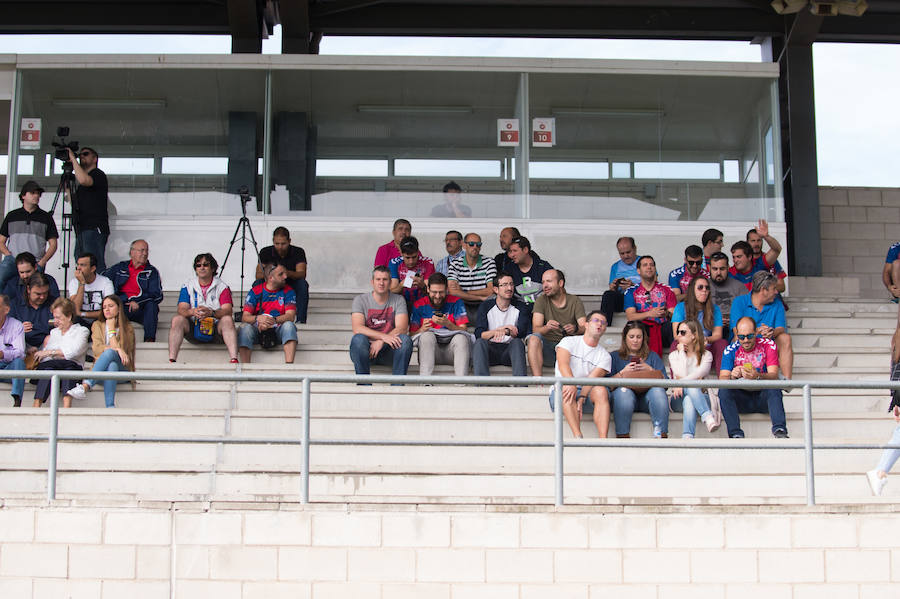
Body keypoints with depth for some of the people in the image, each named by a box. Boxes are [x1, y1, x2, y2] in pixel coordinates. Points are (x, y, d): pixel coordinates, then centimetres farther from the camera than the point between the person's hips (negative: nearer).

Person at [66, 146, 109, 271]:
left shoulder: (98, 175, 0)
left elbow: (84, 180, -21)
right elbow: (72, 202, 28)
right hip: (82, 230, 9)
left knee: (96, 268, -18)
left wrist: (73, 159, -9)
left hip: (94, 229, -9)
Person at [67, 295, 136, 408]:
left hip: (121, 369, -1)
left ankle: (85, 386, -56)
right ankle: (110, 407, -58)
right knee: (112, 366, -38)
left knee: (109, 353, -36)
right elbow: (97, 348, 1)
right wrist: (118, 349, -15)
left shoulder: (128, 328, 14)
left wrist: (112, 329, 7)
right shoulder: (97, 325, 20)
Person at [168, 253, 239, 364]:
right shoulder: (188, 286, 7)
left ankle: (234, 360, -44)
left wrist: (211, 313, -34)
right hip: (193, 328, 2)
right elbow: (181, 309, -5)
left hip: (215, 328, -2)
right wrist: (192, 312, -30)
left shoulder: (222, 286, 1)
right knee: (177, 319, -24)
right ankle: (171, 360, -32)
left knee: (227, 319, -31)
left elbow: (227, 310, -13)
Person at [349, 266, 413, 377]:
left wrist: (380, 342, -22)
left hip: (388, 351, 1)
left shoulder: (398, 300, 7)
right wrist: (383, 336, -26)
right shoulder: (360, 300, 2)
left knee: (405, 339, -28)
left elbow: (403, 328, -7)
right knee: (358, 339, -33)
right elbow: (357, 328, -13)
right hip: (366, 348, -1)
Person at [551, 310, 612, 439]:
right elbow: (563, 364, -13)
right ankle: (578, 437, -48)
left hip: (587, 394, 2)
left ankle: (603, 441, -44)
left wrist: (581, 398, -24)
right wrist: (571, 384, -34)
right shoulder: (569, 341, 8)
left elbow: (593, 378, -5)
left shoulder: (605, 356, 12)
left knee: (601, 390, -30)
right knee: (567, 389, -35)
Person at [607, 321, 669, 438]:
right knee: (623, 391, -36)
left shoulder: (652, 356, 26)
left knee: (658, 390, -32)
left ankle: (661, 435, -41)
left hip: (647, 396, 1)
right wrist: (622, 372, -6)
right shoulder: (615, 356, 22)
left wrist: (650, 370, -3)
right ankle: (622, 436, -42)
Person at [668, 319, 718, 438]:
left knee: (689, 400, -38)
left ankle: (687, 436, -55)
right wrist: (682, 352, 1)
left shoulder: (706, 355, 10)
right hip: (677, 400, 0)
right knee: (690, 386, -36)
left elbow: (699, 374, -11)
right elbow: (681, 375, -7)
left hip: (699, 397, 0)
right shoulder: (673, 355, 13)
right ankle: (708, 416, -57)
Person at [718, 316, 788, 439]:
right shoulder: (731, 350, -1)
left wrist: (758, 376, -37)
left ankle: (780, 431, -43)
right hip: (742, 398, 1)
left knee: (774, 389, -32)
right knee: (723, 391, -27)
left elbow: (774, 375, -14)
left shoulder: (768, 345, -4)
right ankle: (736, 434, -38)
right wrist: (732, 377, -35)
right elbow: (722, 379, -10)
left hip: (763, 396, -1)